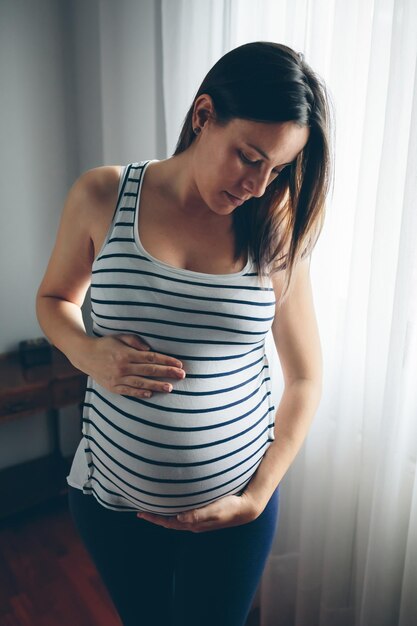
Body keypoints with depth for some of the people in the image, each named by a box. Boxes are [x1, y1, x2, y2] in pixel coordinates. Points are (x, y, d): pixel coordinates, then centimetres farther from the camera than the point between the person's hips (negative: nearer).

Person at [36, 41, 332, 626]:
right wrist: (89, 353, -16)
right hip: (111, 500, 1)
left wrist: (256, 498, -7)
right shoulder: (101, 196, -10)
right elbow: (54, 299, 5)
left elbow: (305, 379, -4)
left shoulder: (277, 233, -10)